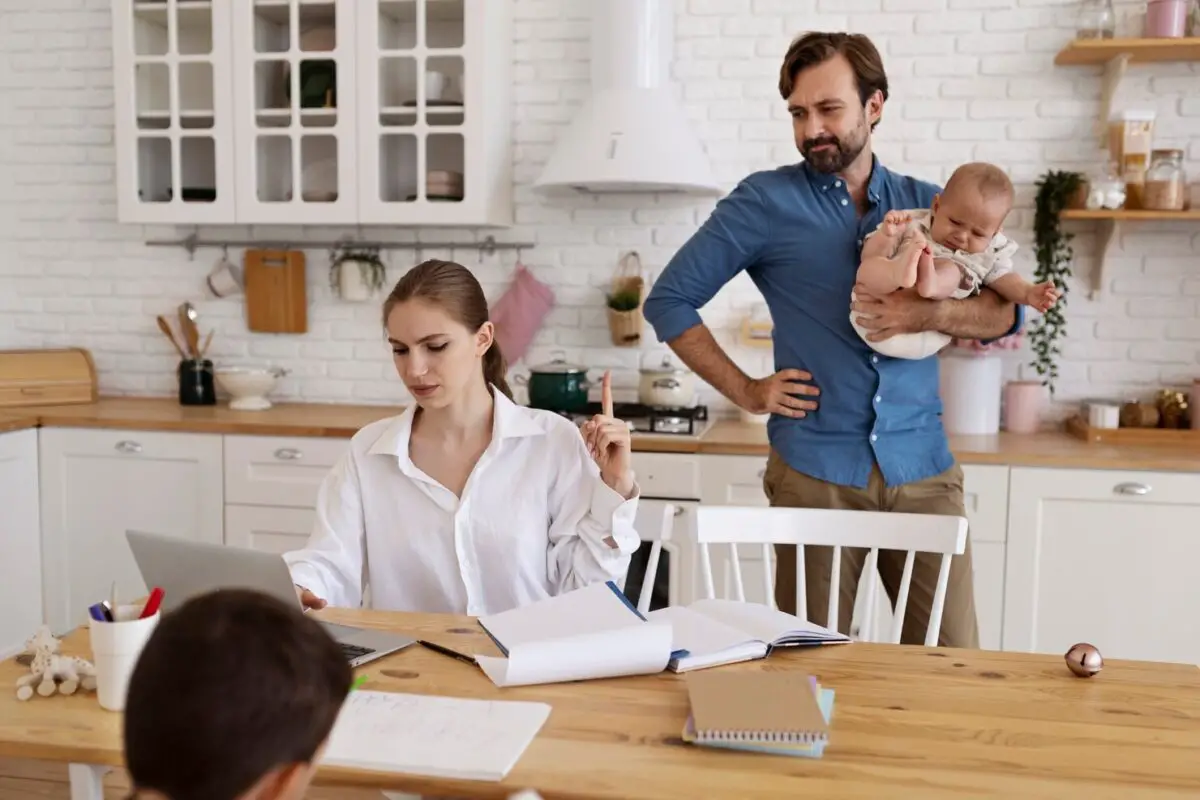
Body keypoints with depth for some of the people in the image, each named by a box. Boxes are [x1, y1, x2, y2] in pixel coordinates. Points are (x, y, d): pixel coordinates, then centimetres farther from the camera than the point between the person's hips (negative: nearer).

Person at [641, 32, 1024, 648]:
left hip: (923, 467, 3)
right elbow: (668, 301, 1)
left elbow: (1007, 311, 5)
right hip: (816, 471, -2)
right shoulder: (766, 201, 0)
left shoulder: (924, 204, 9)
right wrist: (747, 391, -4)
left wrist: (928, 314, -15)